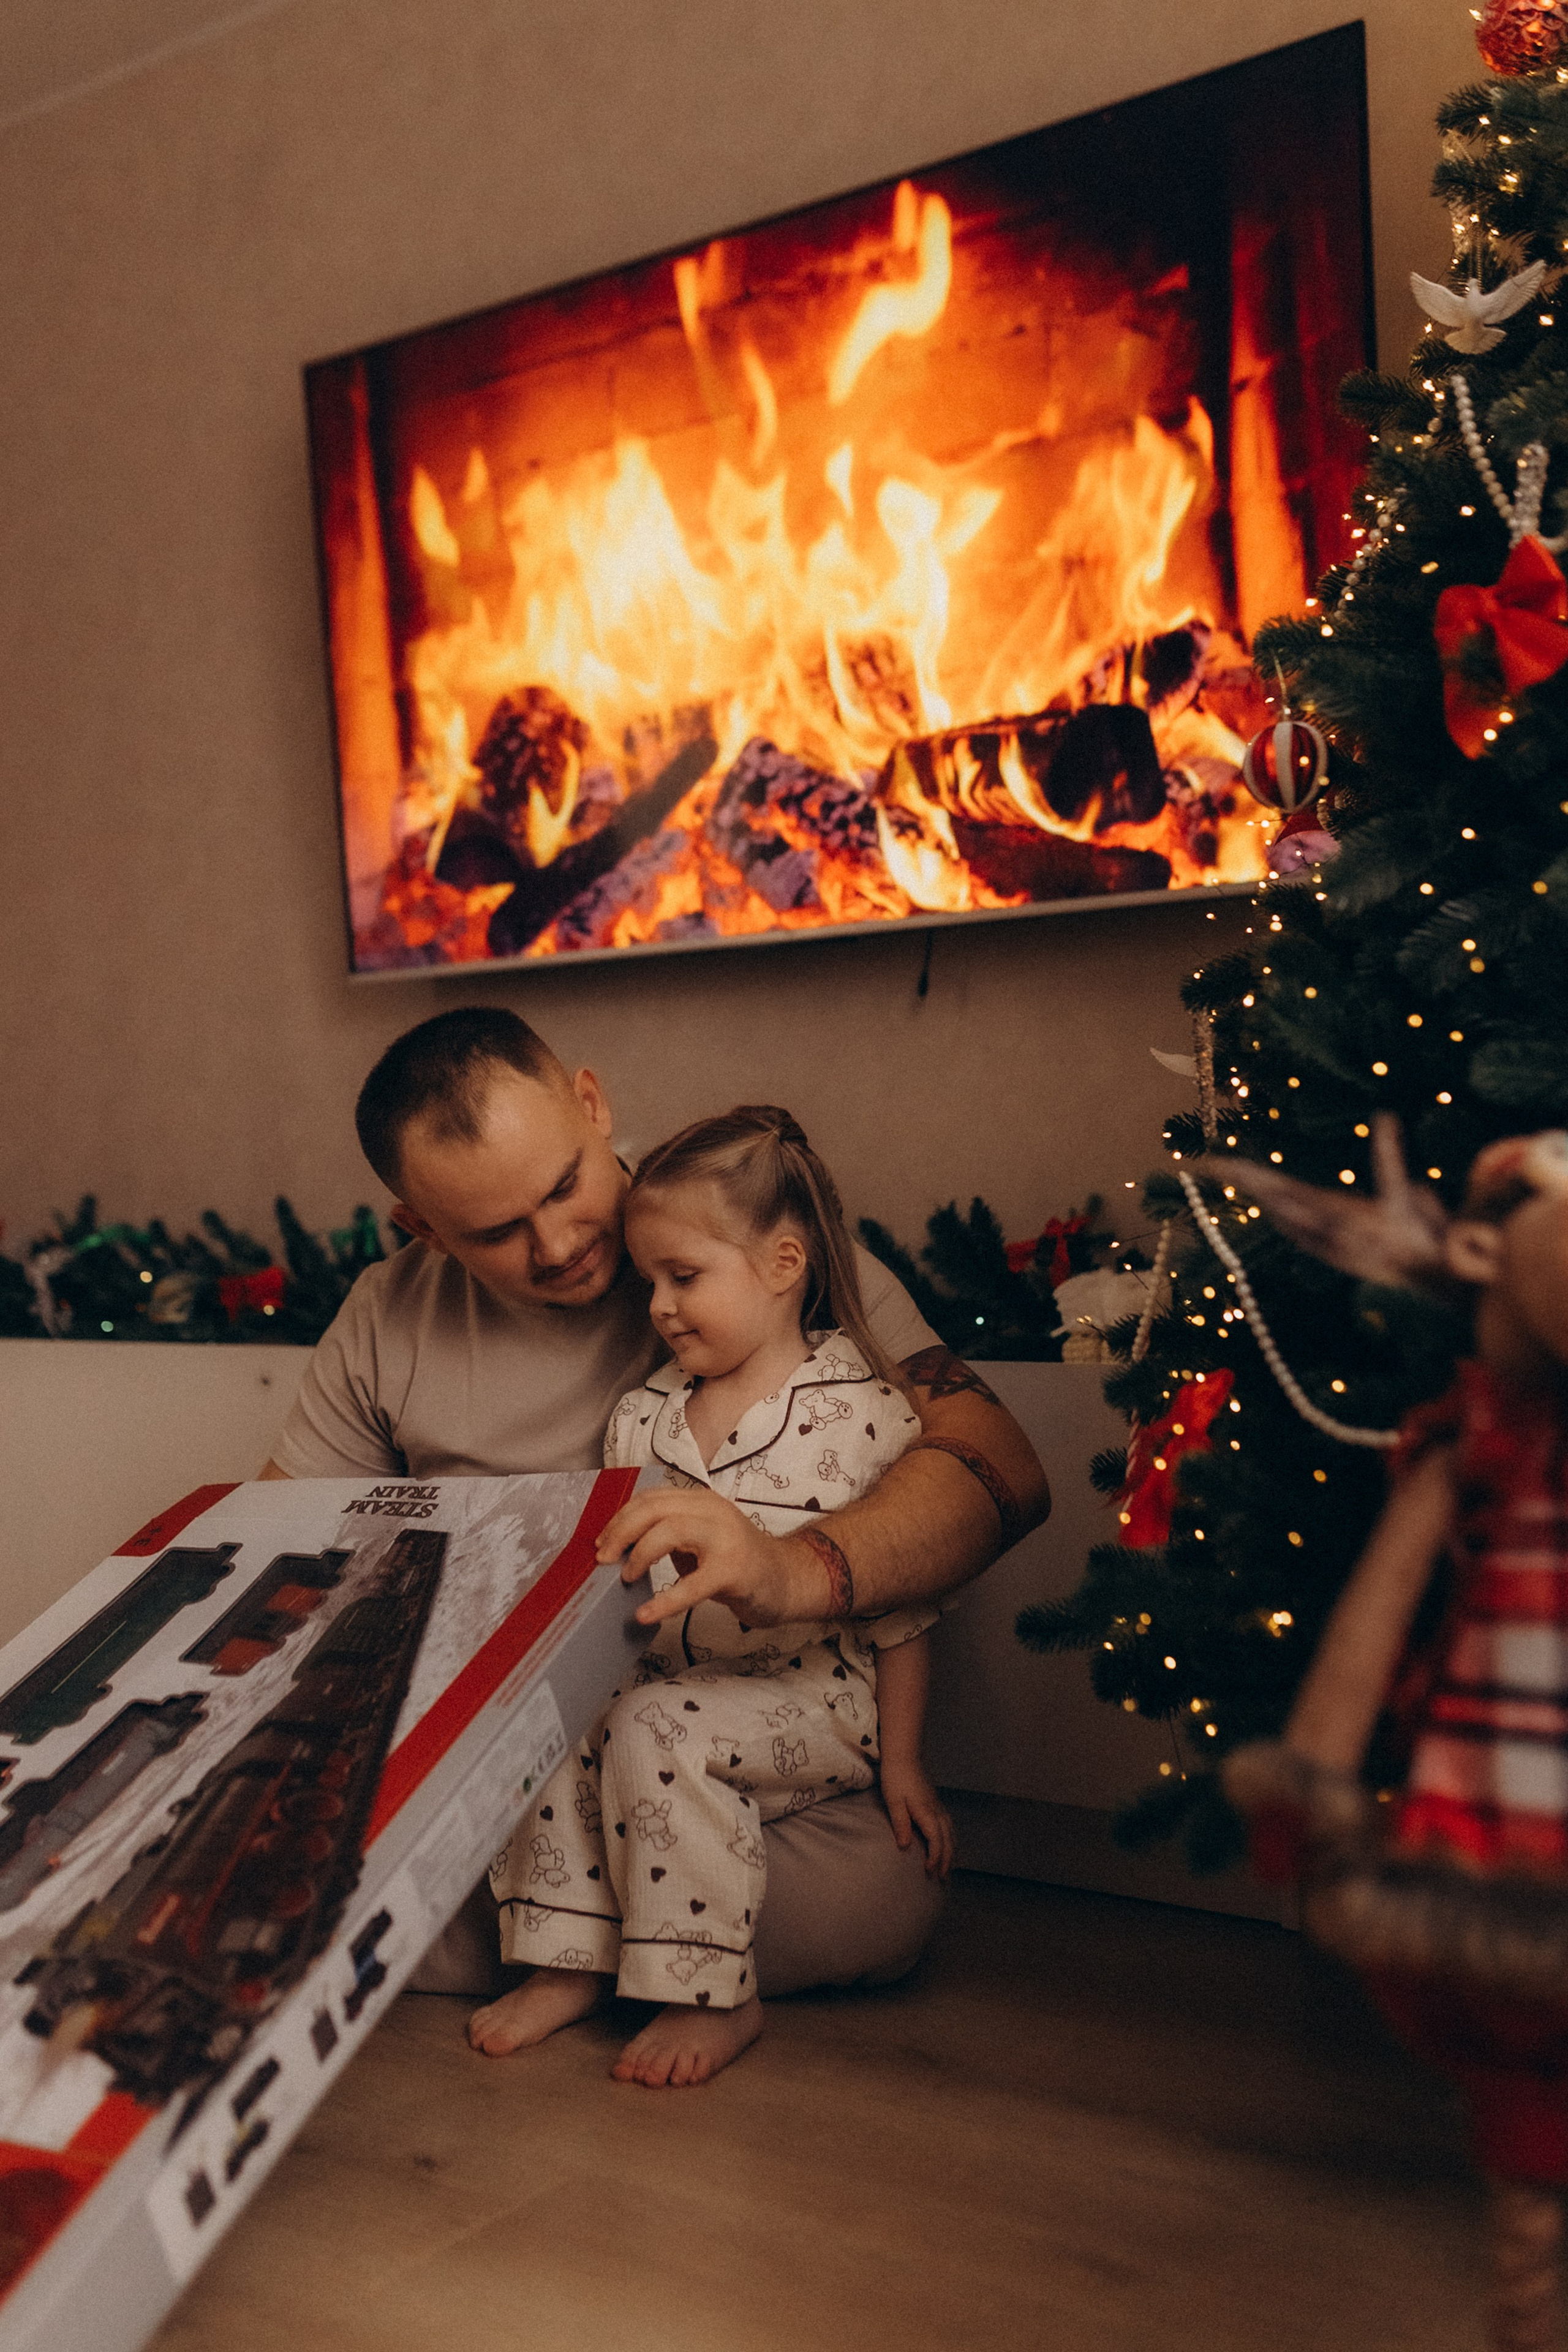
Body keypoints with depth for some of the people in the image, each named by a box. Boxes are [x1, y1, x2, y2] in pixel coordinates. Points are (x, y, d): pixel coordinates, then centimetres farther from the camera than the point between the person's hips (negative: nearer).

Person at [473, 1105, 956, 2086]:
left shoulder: (861, 1411, -10)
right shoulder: (640, 1417, 7)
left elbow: (903, 1606, -7)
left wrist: (902, 1762, -5)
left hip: (812, 1698, -6)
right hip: (663, 1680, 6)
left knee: (656, 1731, -27)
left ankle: (715, 1997, -14)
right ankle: (569, 1965, -4)